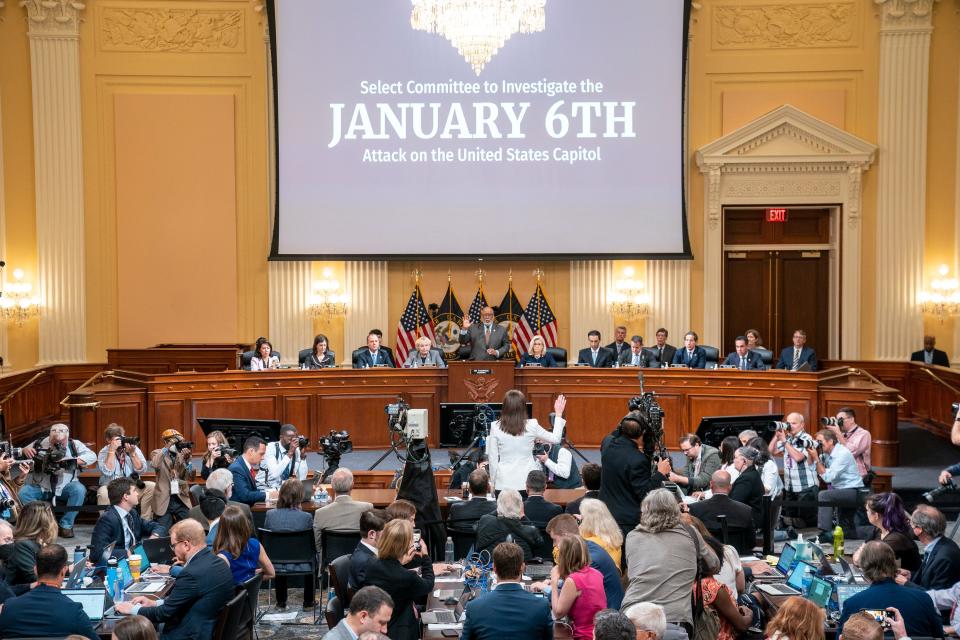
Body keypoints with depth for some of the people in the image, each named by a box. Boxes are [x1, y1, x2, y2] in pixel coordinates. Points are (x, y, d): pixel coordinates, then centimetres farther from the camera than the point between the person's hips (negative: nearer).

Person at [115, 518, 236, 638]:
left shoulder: (193, 573, -26)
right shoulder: (218, 562, 1)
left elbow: (165, 614, -16)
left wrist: (133, 609, -1)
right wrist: (154, 603, 12)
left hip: (189, 635, -8)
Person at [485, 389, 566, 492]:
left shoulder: (495, 427, -6)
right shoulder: (531, 425, -5)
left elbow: (492, 458, -1)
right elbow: (555, 439, 8)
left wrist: (493, 482, 11)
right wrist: (558, 414, 18)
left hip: (504, 483, 0)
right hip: (527, 482, 0)